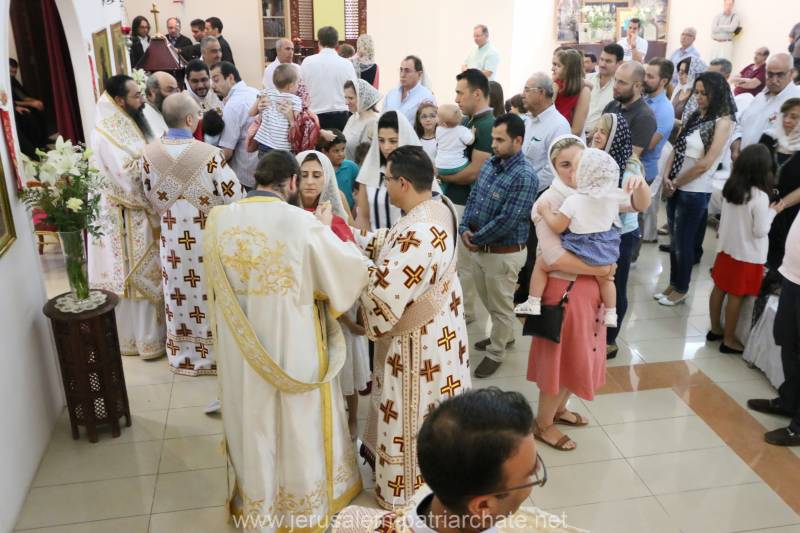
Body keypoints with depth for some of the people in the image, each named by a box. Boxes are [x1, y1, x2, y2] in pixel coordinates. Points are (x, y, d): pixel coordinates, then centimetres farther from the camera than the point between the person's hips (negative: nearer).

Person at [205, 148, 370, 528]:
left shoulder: (217, 220, -7)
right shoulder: (303, 223, -21)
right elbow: (353, 268, -10)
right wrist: (326, 229, 5)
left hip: (241, 351, 4)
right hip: (293, 347, -4)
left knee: (253, 422, 22)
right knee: (299, 423, 17)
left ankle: (256, 500, 43)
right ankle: (305, 503, 38)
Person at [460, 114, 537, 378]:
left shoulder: (524, 176, -24)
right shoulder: (491, 163, 2)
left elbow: (507, 221, -26)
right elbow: (473, 197, 8)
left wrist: (475, 238, -15)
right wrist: (464, 229, -8)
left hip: (504, 253, -8)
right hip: (479, 247, 8)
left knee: (500, 306, 11)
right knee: (489, 300, 25)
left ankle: (496, 353, 29)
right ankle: (504, 335, 47)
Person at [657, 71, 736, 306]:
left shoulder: (723, 122, -12)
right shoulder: (695, 116, 10)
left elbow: (705, 164, -17)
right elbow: (677, 148, 7)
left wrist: (675, 183, -9)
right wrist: (668, 179, -8)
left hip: (695, 192, -6)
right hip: (676, 188, 6)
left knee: (684, 242, 5)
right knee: (674, 240, 15)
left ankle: (681, 289, 22)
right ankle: (673, 284, 29)